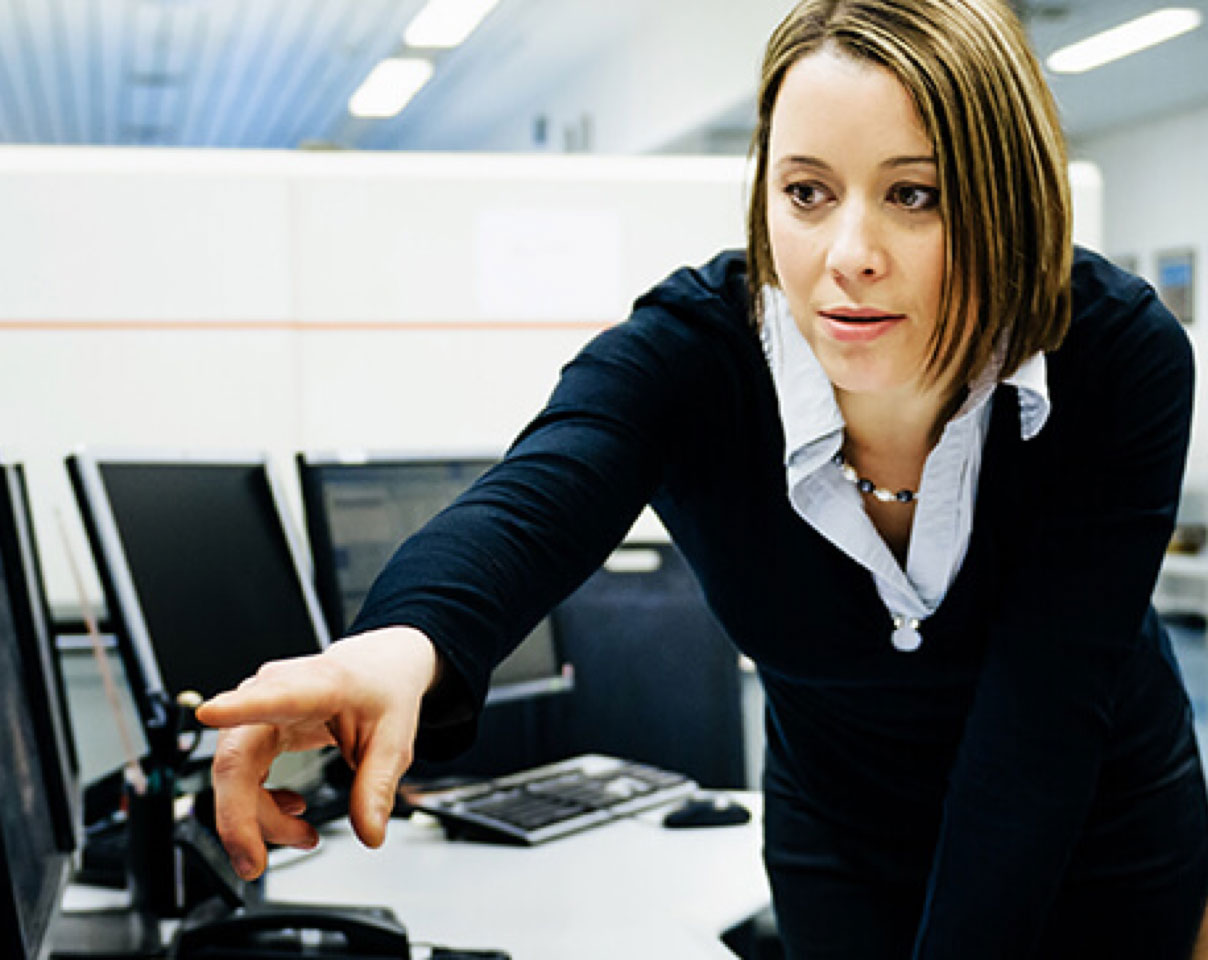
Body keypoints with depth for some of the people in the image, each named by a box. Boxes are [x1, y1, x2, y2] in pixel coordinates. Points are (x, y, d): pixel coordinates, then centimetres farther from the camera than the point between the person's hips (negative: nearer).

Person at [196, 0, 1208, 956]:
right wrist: (406, 644, -70)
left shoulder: (1125, 359, -26)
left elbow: (1042, 714, -29)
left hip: (1106, 825, 1)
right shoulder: (685, 354, -27)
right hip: (844, 836, 0)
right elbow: (530, 509, -48)